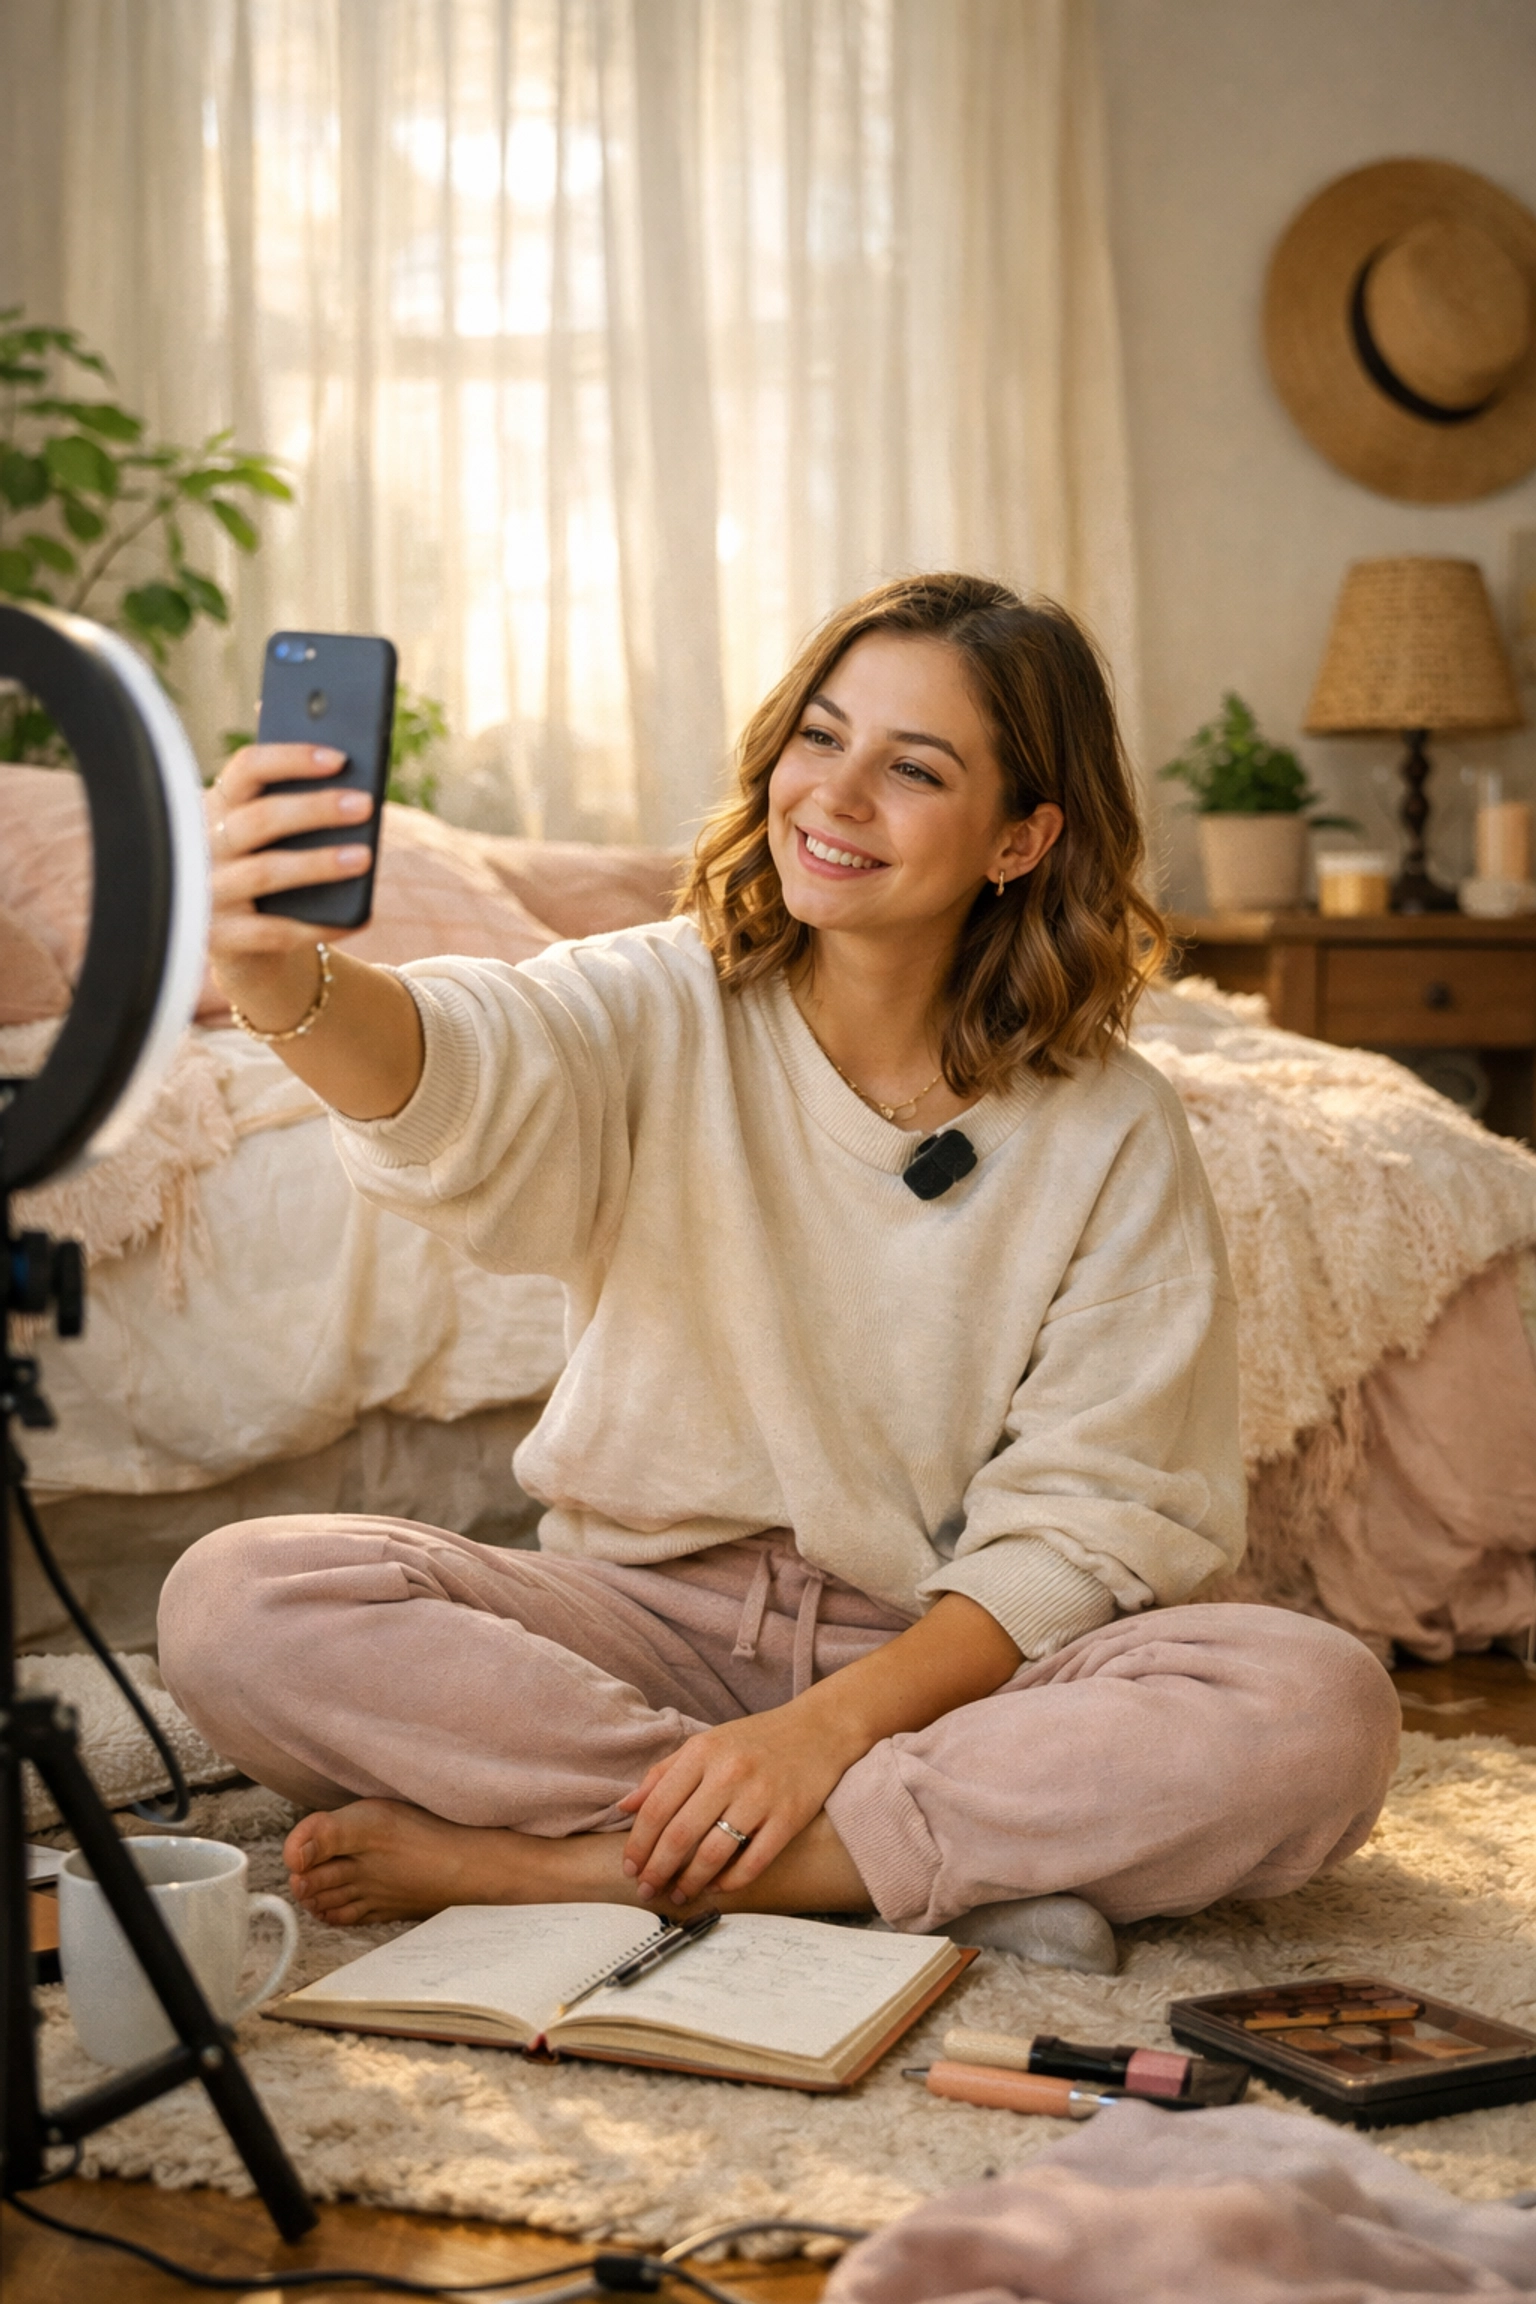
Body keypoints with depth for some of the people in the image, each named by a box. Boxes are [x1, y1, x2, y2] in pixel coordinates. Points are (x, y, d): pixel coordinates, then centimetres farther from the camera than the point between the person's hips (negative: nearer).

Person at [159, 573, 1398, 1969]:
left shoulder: (1111, 1136, -4)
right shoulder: (666, 1010, -4)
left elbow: (1085, 1526, -7)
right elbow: (464, 1077, -27)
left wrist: (834, 1722, -23)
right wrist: (278, 978, -51)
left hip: (943, 1652, 0)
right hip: (650, 1610, 1)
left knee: (1320, 1716, -29)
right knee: (238, 1604, -25)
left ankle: (568, 1864, -23)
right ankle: (973, 1850, -22)